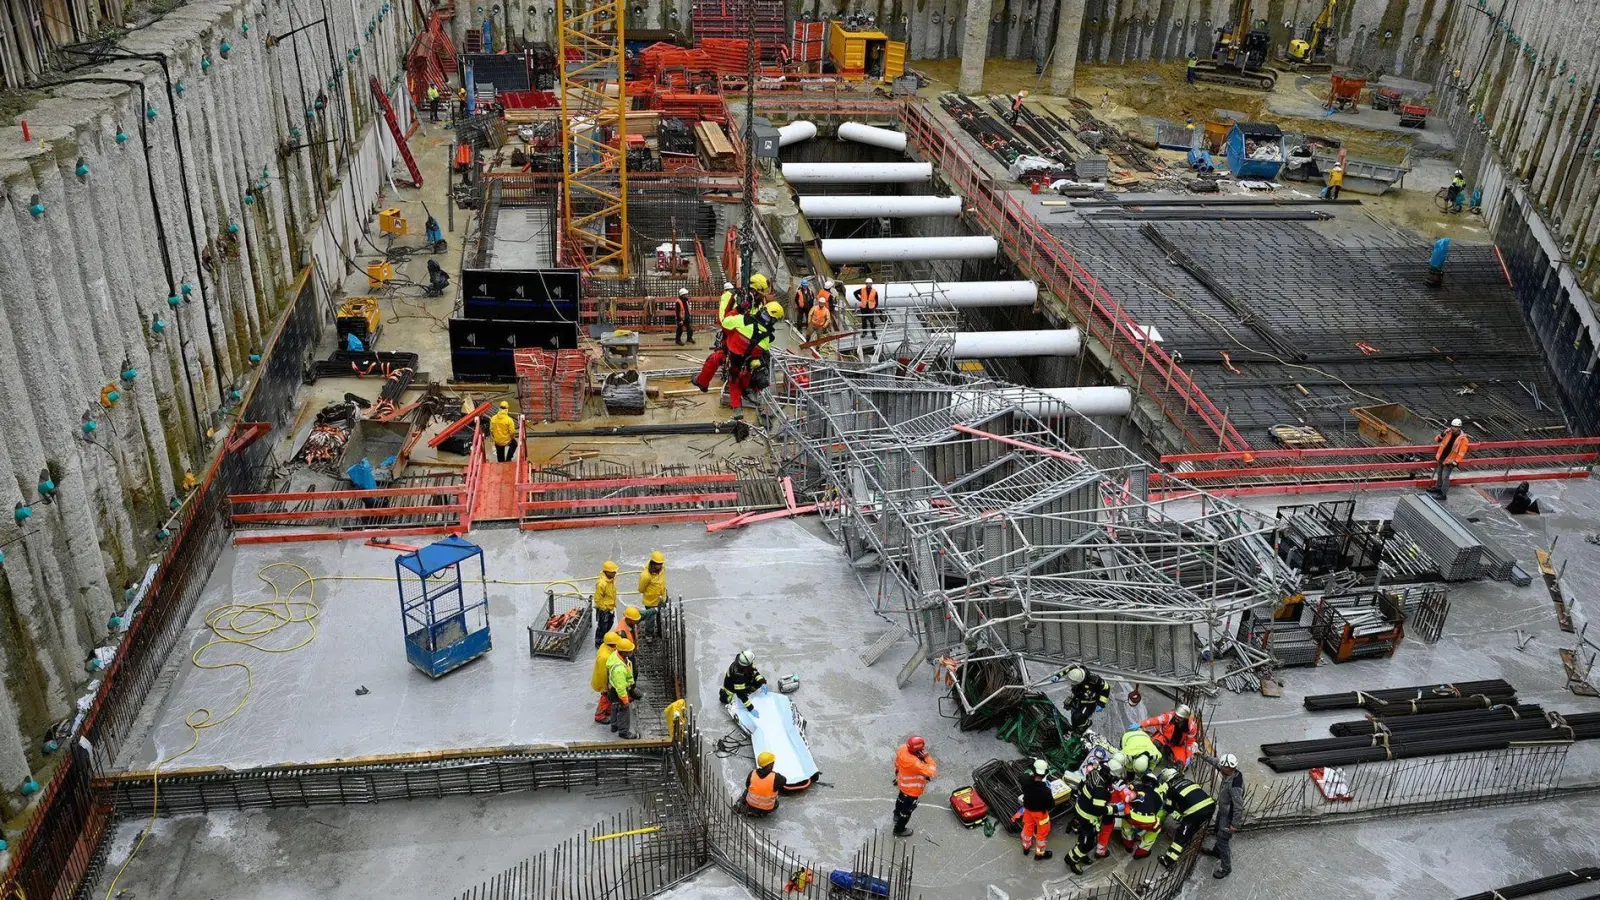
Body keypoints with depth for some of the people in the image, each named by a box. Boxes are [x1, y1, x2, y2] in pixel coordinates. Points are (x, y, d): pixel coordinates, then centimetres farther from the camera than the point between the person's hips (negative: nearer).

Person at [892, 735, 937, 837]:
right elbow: (932, 772, -41)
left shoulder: (903, 748, -23)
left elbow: (897, 763, -1)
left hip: (903, 782, 8)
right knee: (907, 809, 19)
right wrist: (927, 756, -38)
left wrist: (897, 773, 18)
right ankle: (899, 830, 43)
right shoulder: (915, 763, -46)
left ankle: (897, 816, 65)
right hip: (911, 790, -8)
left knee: (901, 799, 36)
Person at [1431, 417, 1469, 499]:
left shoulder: (1463, 439, -17)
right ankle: (1438, 487, 44)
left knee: (1445, 477, -8)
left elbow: (1461, 453, -16)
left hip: (1449, 461, -6)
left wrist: (1455, 463, -18)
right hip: (1441, 458, 6)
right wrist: (1442, 434, -15)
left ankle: (1444, 494, -2)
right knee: (1439, 474, 23)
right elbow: (1437, 440, 4)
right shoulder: (1448, 433, -3)